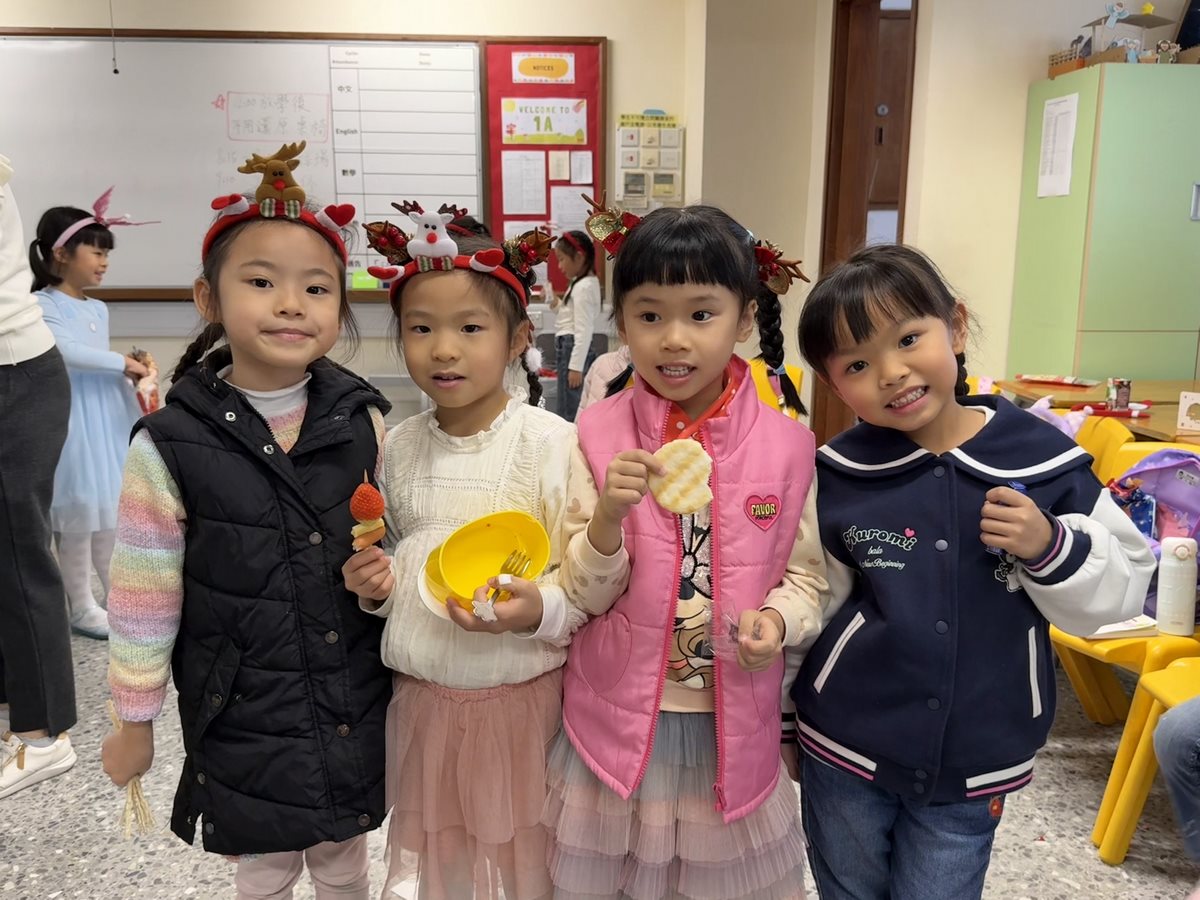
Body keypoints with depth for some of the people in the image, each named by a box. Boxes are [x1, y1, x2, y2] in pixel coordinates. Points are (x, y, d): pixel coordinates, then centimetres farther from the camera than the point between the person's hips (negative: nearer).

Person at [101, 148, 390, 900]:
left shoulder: (362, 422, -8)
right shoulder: (171, 448, -15)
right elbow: (143, 600, -7)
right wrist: (135, 725, 1)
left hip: (359, 715, 2)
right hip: (244, 726, -2)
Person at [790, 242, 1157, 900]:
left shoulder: (1043, 459, -11)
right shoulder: (837, 476, -11)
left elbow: (1118, 592, -3)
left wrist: (1049, 547, -22)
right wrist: (790, 724, 5)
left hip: (973, 762, 0)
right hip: (844, 750, 1)